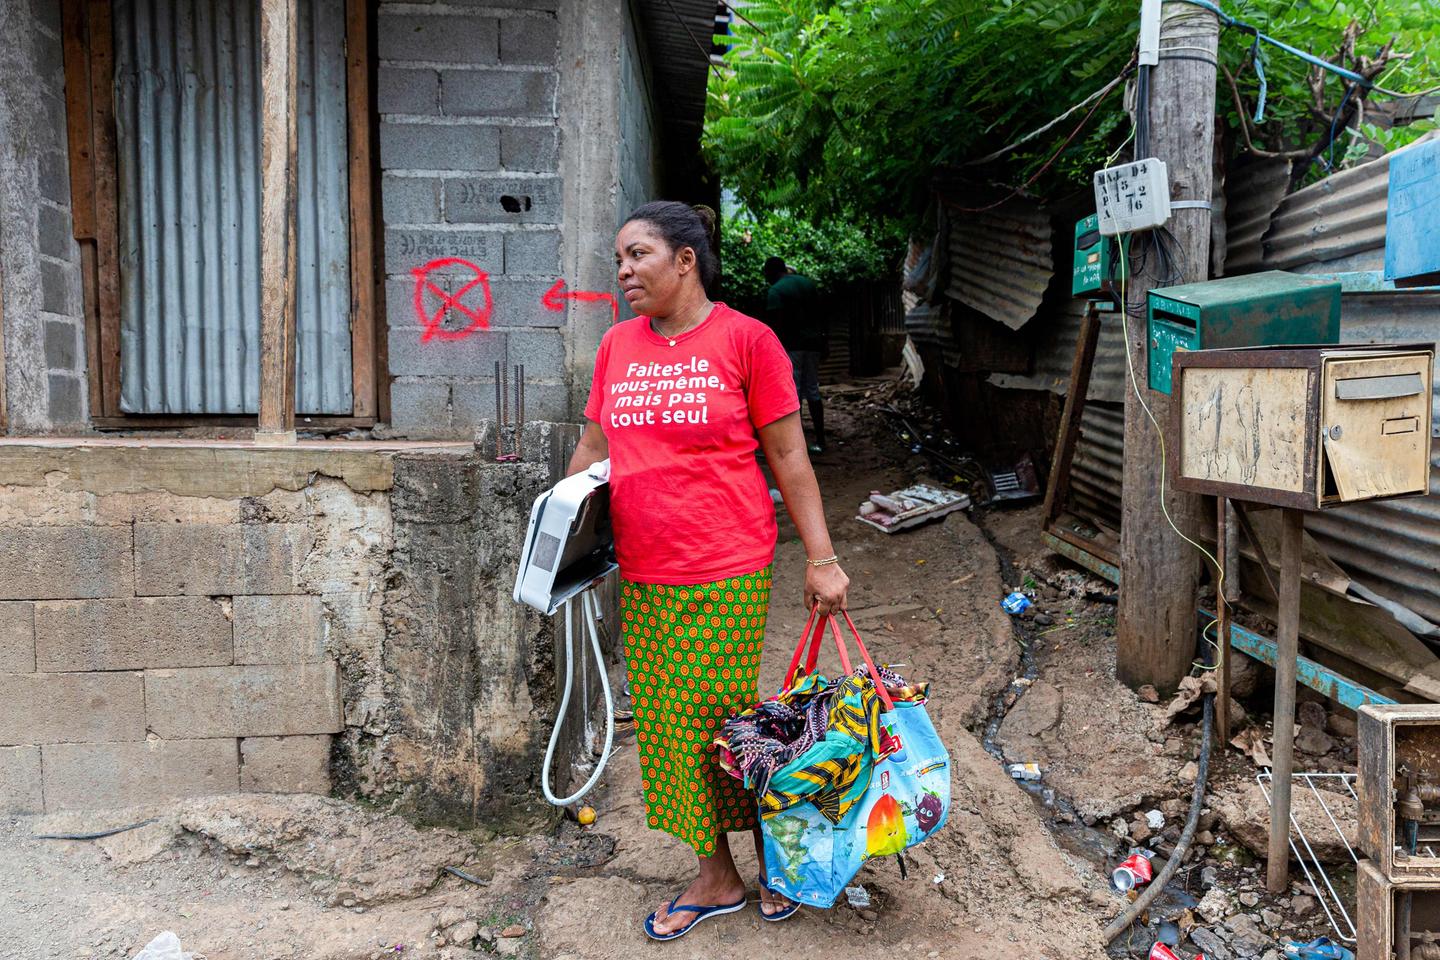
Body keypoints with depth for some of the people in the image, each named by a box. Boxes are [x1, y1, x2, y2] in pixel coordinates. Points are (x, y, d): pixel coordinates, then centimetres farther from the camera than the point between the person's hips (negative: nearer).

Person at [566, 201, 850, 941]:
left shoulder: (745, 338, -4)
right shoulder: (617, 345, 10)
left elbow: (788, 457, -3)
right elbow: (593, 449, 18)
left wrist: (821, 559, -6)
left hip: (727, 575, -5)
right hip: (642, 580, 5)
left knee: (723, 721, 1)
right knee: (663, 727, 11)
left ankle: (771, 860, 29)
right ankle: (715, 878, 30)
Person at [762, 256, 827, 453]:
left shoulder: (775, 291, -8)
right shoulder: (808, 283, 12)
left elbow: (776, 325, -15)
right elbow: (820, 314, 13)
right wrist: (823, 340, 18)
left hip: (792, 345, -6)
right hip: (813, 343, 6)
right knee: (813, 391, 12)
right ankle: (820, 441, 12)